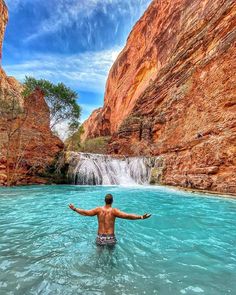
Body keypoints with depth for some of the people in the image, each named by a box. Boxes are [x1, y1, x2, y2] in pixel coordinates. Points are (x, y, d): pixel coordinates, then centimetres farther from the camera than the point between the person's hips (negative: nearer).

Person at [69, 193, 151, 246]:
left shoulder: (99, 209, -7)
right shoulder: (114, 211, -15)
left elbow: (86, 212, -3)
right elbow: (127, 216, -24)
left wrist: (74, 209, 8)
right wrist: (141, 217, -27)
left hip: (100, 237, 2)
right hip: (110, 238, -2)